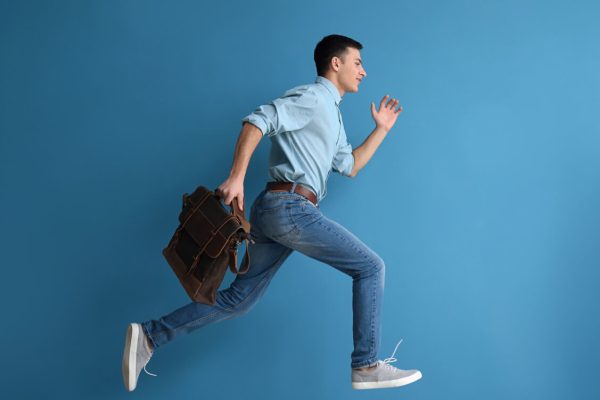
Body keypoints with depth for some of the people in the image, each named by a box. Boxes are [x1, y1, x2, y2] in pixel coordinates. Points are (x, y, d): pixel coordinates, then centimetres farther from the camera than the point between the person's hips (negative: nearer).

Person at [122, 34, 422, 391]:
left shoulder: (331, 113, 27)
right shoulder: (311, 97, -4)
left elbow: (349, 166, 30)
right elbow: (257, 122, -16)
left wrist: (381, 129, 28)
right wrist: (237, 177, -25)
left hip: (275, 211, 10)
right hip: (290, 207, -10)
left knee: (239, 298, 8)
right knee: (370, 267, -2)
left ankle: (150, 336, 6)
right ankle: (367, 365, 1)